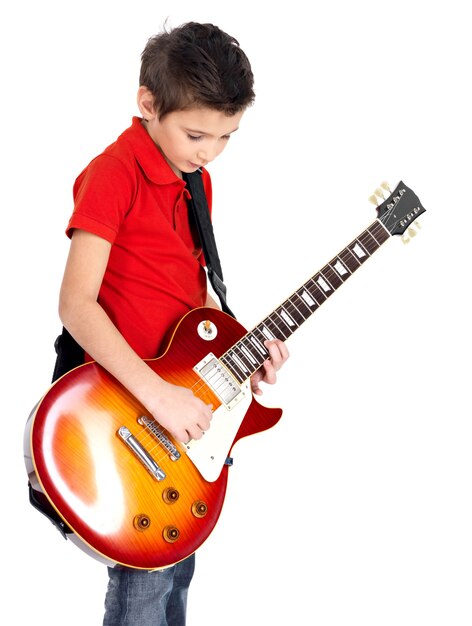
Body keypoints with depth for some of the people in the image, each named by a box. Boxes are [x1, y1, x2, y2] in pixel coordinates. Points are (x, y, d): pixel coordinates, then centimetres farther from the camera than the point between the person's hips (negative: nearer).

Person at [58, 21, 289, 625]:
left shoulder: (196, 181, 9)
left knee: (177, 564, 20)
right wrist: (158, 394, -28)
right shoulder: (114, 173, -17)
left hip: (187, 403, 8)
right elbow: (75, 305, -23)